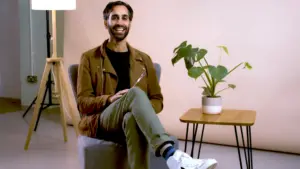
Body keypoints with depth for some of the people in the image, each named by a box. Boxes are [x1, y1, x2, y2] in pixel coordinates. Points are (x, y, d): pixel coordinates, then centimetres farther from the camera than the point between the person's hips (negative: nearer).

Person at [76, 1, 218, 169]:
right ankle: (171, 154, -54)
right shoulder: (90, 58, 10)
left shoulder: (144, 60, 17)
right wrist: (110, 99, -17)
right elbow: (83, 102, 4)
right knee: (135, 93, -36)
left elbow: (157, 100, 17)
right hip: (102, 123, -2)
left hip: (130, 122, 2)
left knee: (133, 119, -41)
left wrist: (142, 108, -8)